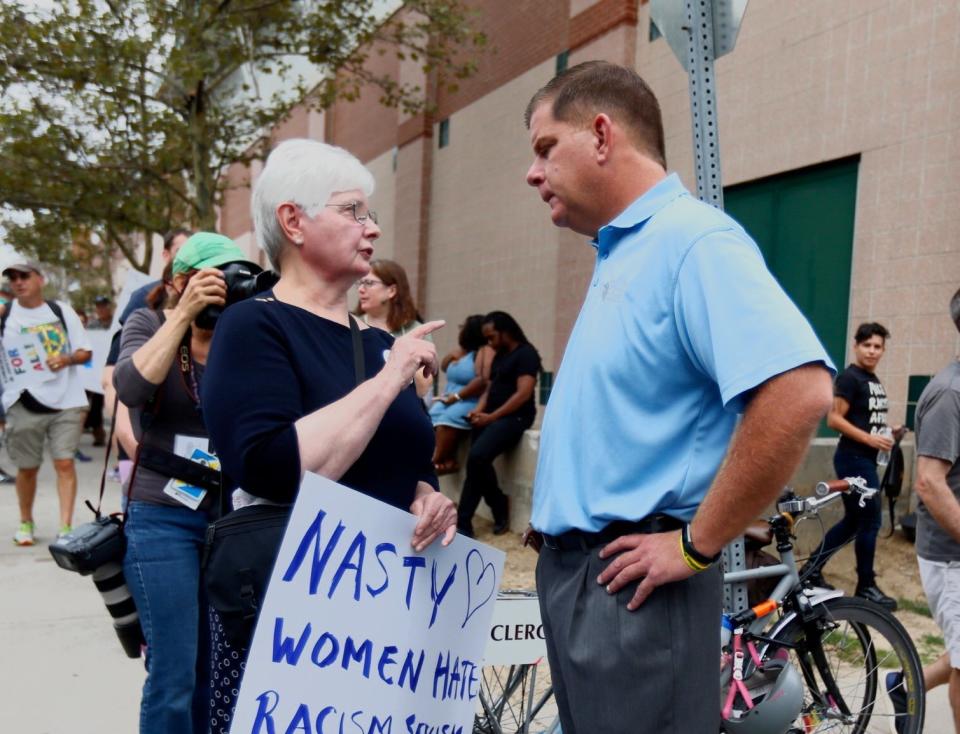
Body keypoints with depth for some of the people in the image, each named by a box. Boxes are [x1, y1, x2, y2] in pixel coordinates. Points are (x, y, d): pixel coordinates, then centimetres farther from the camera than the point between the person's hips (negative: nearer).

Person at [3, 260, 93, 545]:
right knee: (27, 467, 9)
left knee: (65, 462, -5)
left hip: (66, 400, 0)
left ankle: (65, 525, -2)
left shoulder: (62, 311, 6)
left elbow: (85, 352, 6)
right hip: (24, 403, 0)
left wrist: (67, 359, -15)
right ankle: (25, 522, 28)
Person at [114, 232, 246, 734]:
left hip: (230, 514, 3)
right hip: (163, 517, -3)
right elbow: (132, 388, -20)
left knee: (217, 672, 11)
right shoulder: (149, 323, 0)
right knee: (174, 676, -2)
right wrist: (184, 314, -21)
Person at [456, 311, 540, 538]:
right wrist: (478, 410, -1)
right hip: (491, 416, 9)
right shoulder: (499, 357, 20)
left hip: (514, 417, -8)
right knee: (478, 461, -10)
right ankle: (500, 509, 6)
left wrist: (491, 417, -16)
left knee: (477, 457, -25)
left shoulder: (526, 354, -6)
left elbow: (524, 393, -15)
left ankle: (463, 523, -12)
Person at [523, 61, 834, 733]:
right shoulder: (620, 253, 14)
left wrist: (697, 546, -22)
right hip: (573, 567, 9)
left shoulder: (693, 241, -16)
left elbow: (799, 391, -30)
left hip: (631, 582, -9)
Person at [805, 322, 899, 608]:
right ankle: (866, 587, 10)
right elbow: (834, 419, -19)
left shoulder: (874, 380, 14)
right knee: (870, 520, -3)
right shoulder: (849, 377, -13)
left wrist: (888, 431, 5)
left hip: (866, 459, 9)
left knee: (854, 520, 14)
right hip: (853, 459, -9)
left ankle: (813, 567, 23)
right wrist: (870, 438, -23)